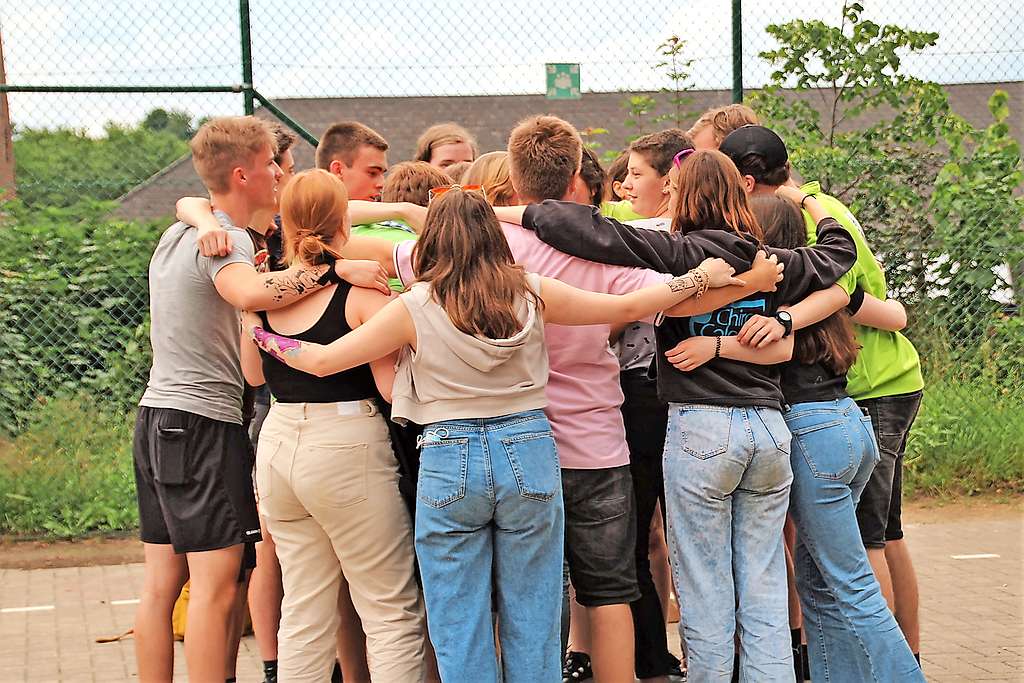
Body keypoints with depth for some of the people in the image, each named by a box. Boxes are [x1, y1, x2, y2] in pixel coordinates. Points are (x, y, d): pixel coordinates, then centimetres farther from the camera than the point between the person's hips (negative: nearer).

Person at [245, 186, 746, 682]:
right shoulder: (532, 294, 0)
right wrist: (703, 277, 19)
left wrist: (267, 338, 18)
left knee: (460, 629, 7)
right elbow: (627, 307, 6)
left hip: (450, 463, -2)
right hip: (529, 454, 2)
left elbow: (323, 361, -1)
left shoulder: (414, 309, -5)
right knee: (532, 624, 11)